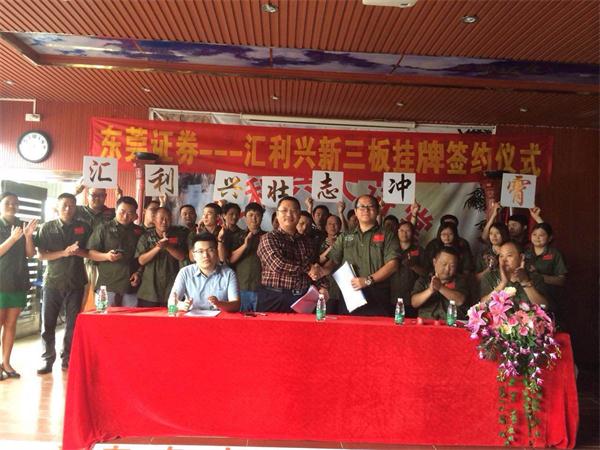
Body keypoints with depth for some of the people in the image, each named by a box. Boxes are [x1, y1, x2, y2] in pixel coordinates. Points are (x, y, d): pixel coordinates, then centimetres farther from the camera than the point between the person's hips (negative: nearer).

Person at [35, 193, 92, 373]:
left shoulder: (84, 227, 5)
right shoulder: (47, 228, 4)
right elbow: (40, 255, -1)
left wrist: (78, 252, -13)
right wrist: (64, 253, -14)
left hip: (76, 282, 0)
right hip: (52, 282, 0)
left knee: (73, 324, 4)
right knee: (48, 323, 3)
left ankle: (68, 359, 16)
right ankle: (48, 359, 15)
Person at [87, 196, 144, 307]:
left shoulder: (139, 231, 13)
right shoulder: (103, 228, 6)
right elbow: (91, 253, 2)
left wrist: (139, 273, 0)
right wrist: (106, 256, -15)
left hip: (130, 285, 2)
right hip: (107, 284, -2)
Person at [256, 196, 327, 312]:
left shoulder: (307, 241, 14)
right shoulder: (268, 238, -2)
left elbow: (316, 269, 16)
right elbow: (279, 265, -17)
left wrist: (322, 287, -2)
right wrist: (307, 269, -7)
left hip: (303, 300, 4)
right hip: (275, 300, -4)